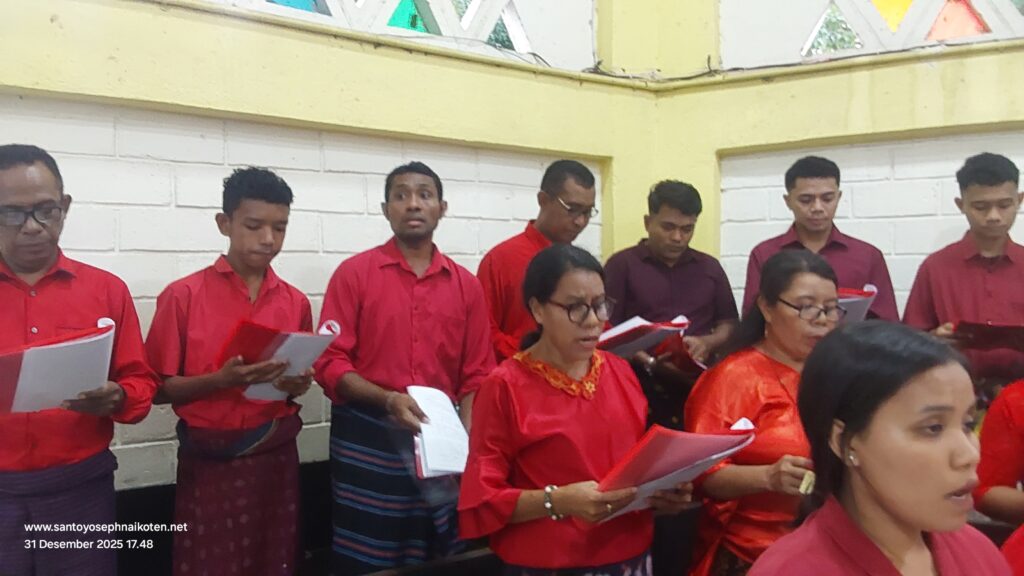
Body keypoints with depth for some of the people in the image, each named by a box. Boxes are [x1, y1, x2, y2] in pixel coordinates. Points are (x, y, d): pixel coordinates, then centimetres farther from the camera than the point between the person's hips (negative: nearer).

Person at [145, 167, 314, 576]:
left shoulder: (296, 302, 5)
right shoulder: (183, 295, -6)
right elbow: (158, 388, -5)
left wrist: (298, 385, -8)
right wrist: (221, 380, -21)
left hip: (276, 459, 3)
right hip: (209, 462, -3)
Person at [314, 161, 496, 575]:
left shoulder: (466, 285, 7)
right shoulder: (354, 273, -1)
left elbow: (476, 375, 7)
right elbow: (330, 363, -6)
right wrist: (387, 400, -21)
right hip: (367, 441, -2)